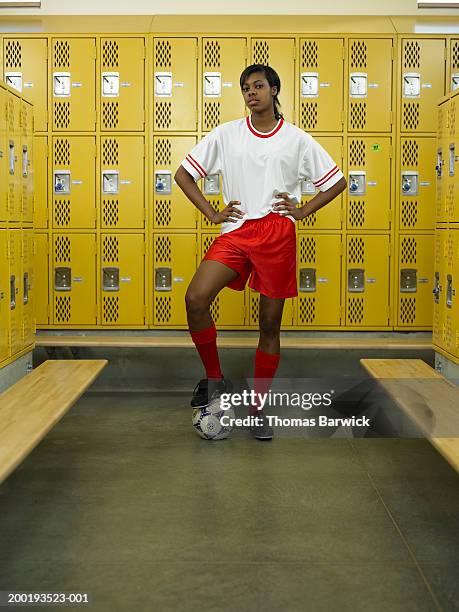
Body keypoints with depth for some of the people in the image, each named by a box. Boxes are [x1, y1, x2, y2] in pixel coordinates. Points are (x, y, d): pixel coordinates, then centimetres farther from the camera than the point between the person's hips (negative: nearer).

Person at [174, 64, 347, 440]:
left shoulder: (297, 139, 8)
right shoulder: (226, 135, 9)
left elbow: (337, 181, 15)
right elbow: (183, 174, 13)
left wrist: (301, 211, 5)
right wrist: (212, 214, 4)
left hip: (279, 233, 0)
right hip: (236, 231, 1)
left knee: (270, 324, 3)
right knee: (195, 299, -21)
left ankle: (258, 408, 16)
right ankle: (215, 379, 0)